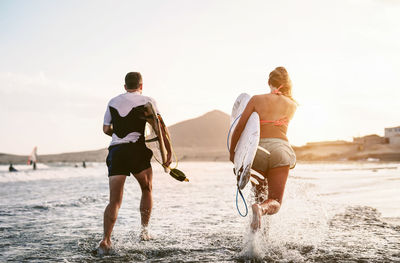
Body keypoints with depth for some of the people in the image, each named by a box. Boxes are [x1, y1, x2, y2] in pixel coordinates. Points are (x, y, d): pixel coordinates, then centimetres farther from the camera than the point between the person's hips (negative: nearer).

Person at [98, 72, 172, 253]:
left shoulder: (113, 102, 17)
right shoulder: (147, 101, 7)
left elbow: (106, 129, 21)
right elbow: (160, 127, -4)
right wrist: (169, 152, -2)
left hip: (115, 150, 2)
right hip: (137, 149, -2)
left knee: (114, 201, 0)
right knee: (147, 190, 22)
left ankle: (106, 240, -13)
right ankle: (144, 230, 16)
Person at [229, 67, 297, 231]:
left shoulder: (257, 100, 5)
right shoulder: (292, 106, 10)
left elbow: (239, 128, 2)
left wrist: (232, 152, 14)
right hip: (280, 149, -1)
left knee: (259, 194, 22)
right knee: (275, 203, -1)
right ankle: (261, 209, -34)